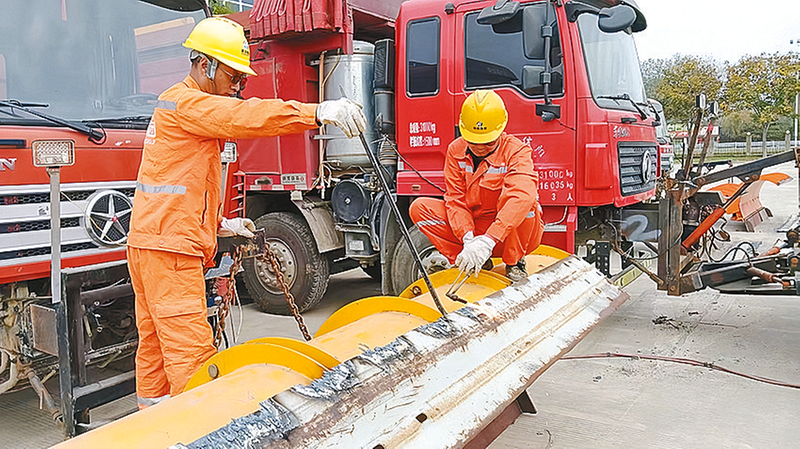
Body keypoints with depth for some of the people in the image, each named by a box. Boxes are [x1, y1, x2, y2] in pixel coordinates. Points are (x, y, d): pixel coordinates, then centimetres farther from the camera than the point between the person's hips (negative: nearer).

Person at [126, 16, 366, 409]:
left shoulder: (179, 105, 24)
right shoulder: (185, 102, -9)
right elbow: (243, 116, -28)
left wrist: (219, 225, 16)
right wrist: (317, 112, -37)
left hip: (151, 243, 10)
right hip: (168, 246, -10)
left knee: (155, 342, 15)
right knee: (191, 350, -11)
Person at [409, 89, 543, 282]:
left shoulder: (516, 150, -19)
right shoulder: (455, 150, -5)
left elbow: (522, 196, -38)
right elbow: (455, 200, -9)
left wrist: (488, 240, -50)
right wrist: (468, 238, -28)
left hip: (512, 236, -4)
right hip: (472, 227, 4)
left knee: (518, 199, -35)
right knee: (420, 207, -13)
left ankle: (514, 263, -11)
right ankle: (478, 262, -9)